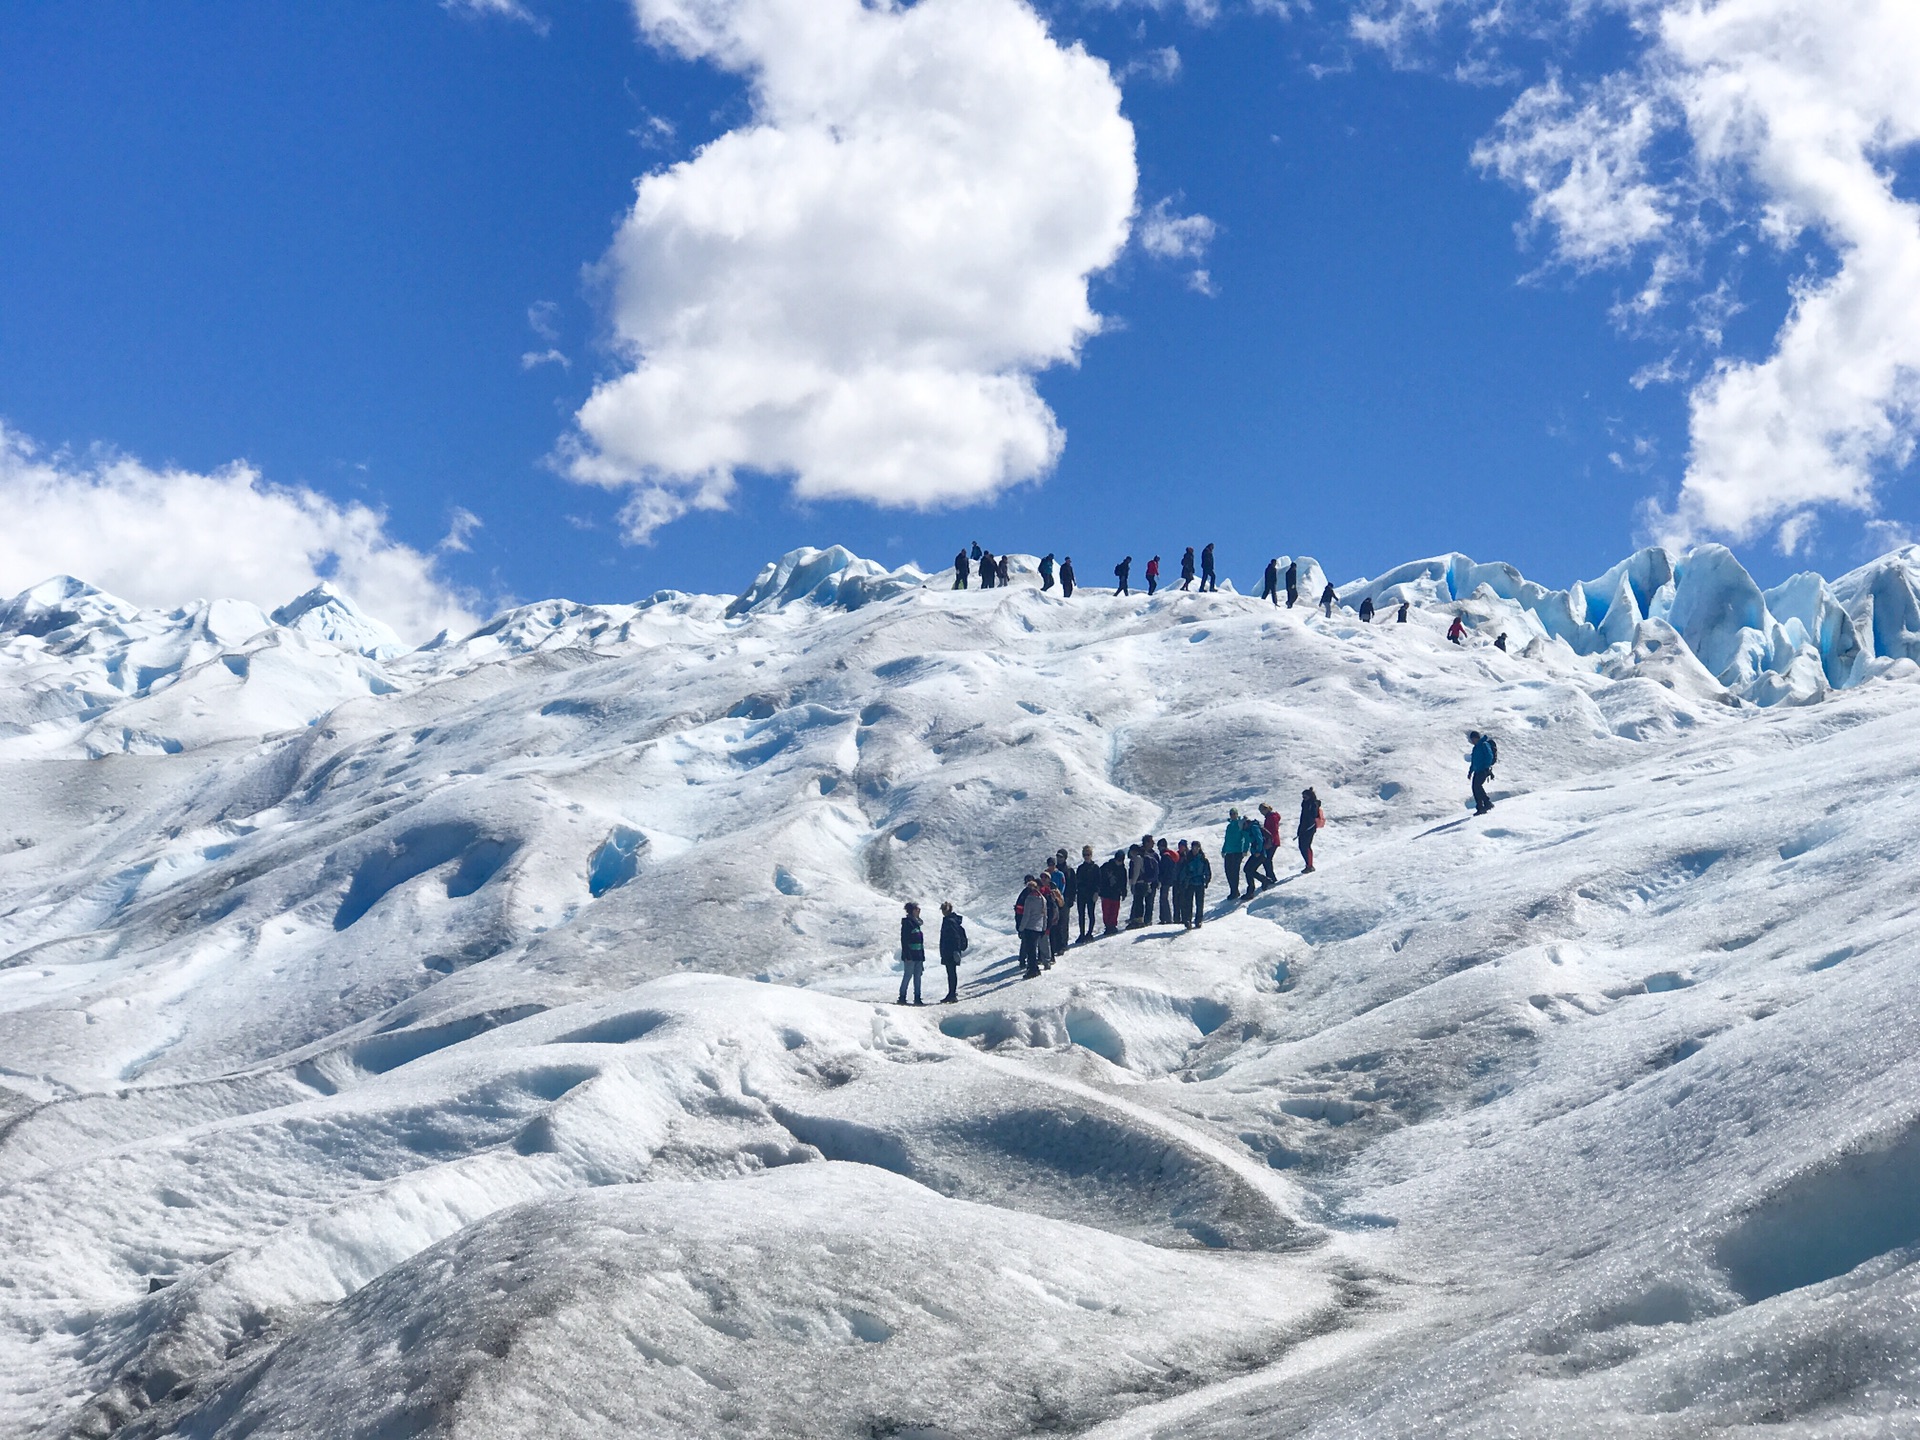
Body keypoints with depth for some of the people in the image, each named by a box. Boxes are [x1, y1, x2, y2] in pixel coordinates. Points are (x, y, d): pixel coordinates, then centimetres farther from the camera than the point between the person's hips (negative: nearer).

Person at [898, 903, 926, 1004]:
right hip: (910, 956, -9)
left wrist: (922, 955, 21)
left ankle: (917, 998, 10)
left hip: (918, 955, 9)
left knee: (917, 976, 7)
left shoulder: (916, 923, 17)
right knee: (908, 975, -7)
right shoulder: (907, 923, -10)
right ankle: (902, 997, -3)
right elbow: (904, 940, -15)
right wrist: (907, 955, -21)